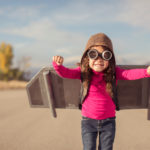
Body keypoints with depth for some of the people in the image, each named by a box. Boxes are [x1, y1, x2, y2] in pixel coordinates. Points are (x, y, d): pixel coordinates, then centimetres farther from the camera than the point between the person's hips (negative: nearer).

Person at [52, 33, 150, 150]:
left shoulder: (114, 72, -10)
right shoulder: (83, 72, -10)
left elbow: (129, 74, -26)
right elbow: (66, 73, -22)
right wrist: (58, 64, -45)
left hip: (108, 121, 1)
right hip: (88, 121, 0)